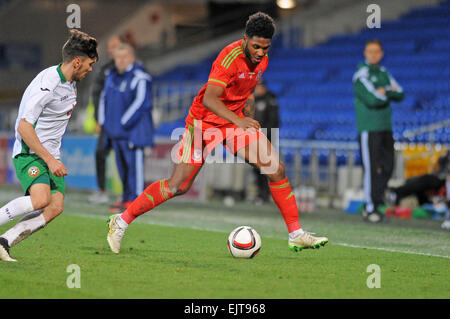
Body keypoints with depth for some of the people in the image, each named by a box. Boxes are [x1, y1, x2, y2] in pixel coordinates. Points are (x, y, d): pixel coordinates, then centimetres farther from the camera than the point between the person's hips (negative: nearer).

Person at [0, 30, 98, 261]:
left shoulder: (70, 83, 11)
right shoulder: (47, 84, -19)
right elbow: (24, 127, -22)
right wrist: (50, 160, -22)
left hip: (50, 155, 9)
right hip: (30, 153, -9)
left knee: (55, 207, -12)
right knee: (41, 199, -32)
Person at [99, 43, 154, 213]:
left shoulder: (139, 77, -10)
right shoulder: (112, 76, 16)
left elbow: (140, 102, -16)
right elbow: (104, 98, 23)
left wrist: (124, 123, -17)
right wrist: (103, 122, 12)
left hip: (133, 129, -8)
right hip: (116, 131, 8)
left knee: (134, 163, -10)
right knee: (122, 165, 10)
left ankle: (135, 200, -10)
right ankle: (127, 199, 16)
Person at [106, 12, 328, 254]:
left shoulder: (262, 60, -1)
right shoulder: (231, 57, -26)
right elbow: (209, 99, -37)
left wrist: (249, 115, 8)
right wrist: (238, 120, -49)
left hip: (237, 121, 7)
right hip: (205, 120, -7)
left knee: (277, 170, -6)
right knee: (177, 186, -9)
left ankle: (296, 236, 3)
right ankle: (121, 222, 6)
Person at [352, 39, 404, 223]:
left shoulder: (384, 73, 17)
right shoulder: (361, 74, -7)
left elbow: (399, 95, 7)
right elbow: (372, 100, -18)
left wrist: (384, 92, -9)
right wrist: (390, 94, -1)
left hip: (386, 128, 7)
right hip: (368, 128, -7)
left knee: (387, 167, 5)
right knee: (371, 168, -7)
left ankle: (375, 201, 16)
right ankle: (370, 208, -2)